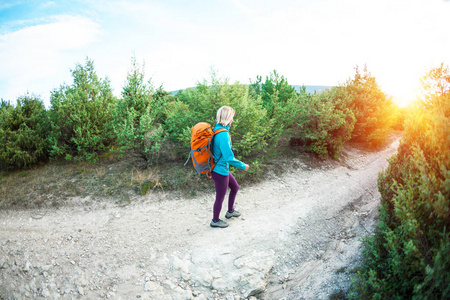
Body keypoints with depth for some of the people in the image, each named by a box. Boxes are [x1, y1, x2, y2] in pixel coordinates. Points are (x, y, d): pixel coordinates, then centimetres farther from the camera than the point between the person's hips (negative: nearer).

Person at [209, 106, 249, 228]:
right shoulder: (223, 134, -28)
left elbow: (211, 150, 11)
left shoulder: (216, 130, 2)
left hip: (216, 168, 9)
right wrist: (243, 166, -12)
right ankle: (215, 221, 34)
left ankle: (230, 211, 46)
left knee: (235, 187, 27)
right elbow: (229, 157, -27)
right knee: (220, 198, 11)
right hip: (220, 171, -9)